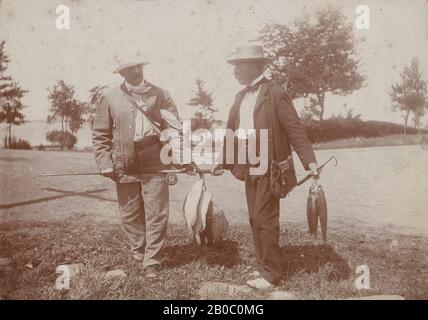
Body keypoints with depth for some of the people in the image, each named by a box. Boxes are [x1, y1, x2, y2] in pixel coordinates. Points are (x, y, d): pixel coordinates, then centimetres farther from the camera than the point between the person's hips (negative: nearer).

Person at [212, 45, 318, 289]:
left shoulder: (275, 94, -10)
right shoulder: (240, 97, 12)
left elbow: (295, 129, -13)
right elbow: (232, 131, 16)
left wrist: (310, 160, -21)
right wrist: (223, 161, 13)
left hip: (269, 169, -7)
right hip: (249, 169, 8)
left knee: (265, 220, -4)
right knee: (255, 220, 13)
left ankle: (271, 274, 10)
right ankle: (263, 266, 27)